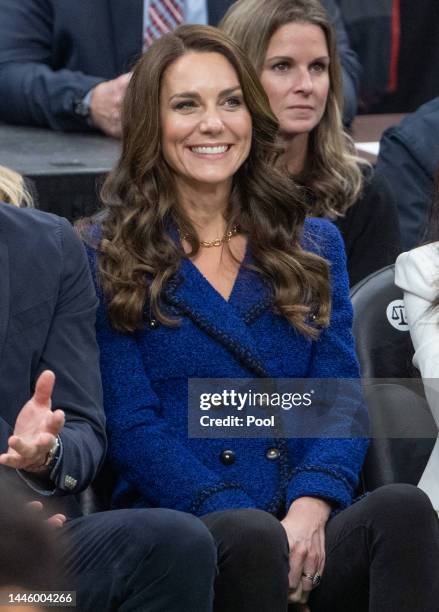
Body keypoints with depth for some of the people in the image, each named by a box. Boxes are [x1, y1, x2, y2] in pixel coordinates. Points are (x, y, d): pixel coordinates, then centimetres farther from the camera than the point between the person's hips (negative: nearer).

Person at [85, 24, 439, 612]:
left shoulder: (314, 245, 20)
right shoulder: (106, 257, 9)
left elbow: (341, 400, 10)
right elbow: (130, 424, 0)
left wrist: (310, 506, -12)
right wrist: (243, 518, -16)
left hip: (308, 525, 3)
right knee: (248, 538, -38)